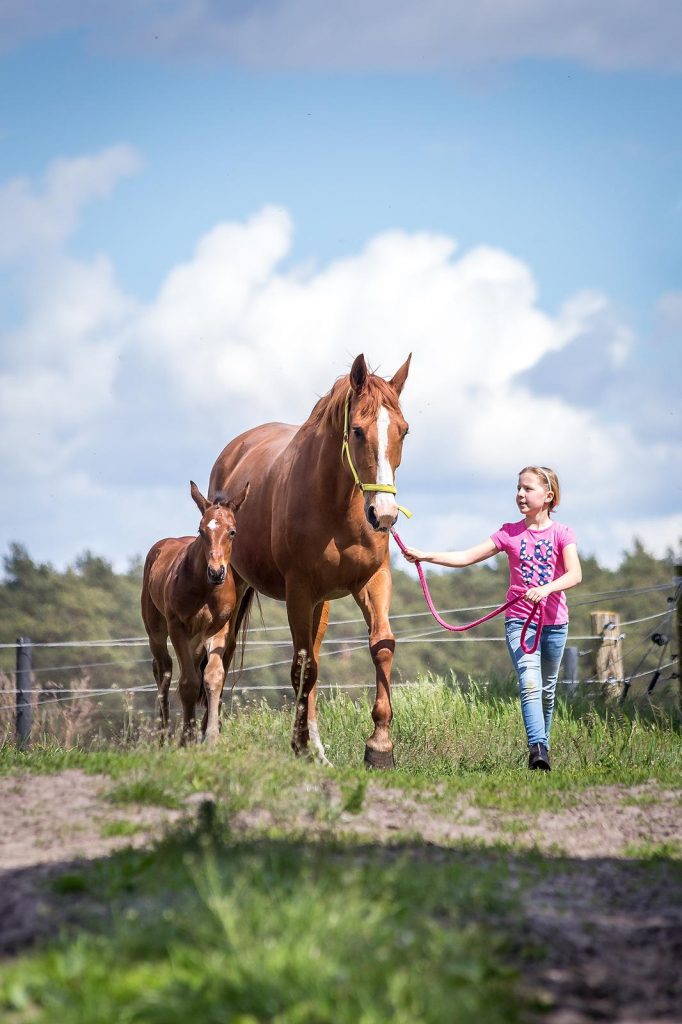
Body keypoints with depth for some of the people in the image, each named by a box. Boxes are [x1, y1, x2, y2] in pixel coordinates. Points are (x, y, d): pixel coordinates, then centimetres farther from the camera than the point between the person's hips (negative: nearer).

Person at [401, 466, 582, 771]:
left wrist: (546, 589, -35)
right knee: (530, 685, -18)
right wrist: (425, 556, -12)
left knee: (547, 690, 12)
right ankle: (537, 747, -31)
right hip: (519, 620, -1)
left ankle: (542, 745, 24)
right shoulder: (510, 533, 3)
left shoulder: (561, 533, -1)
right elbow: (467, 557, 0)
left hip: (554, 623, 1)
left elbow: (575, 574, -16)